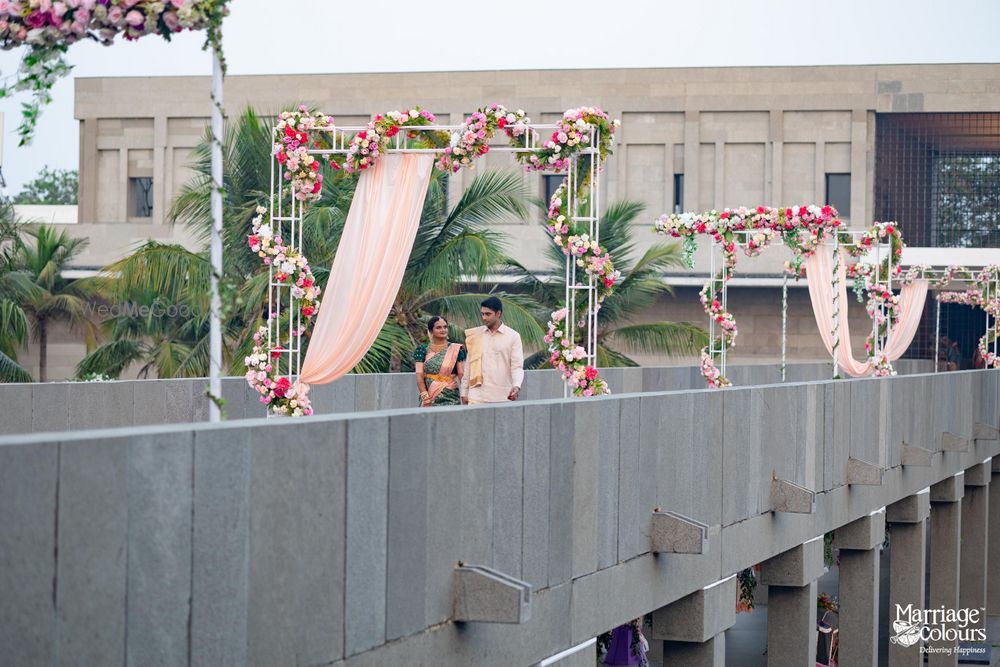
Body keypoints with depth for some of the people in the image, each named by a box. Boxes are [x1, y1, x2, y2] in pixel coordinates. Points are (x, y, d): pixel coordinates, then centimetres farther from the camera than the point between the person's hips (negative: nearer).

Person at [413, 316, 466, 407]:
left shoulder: (456, 349, 7)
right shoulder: (422, 350, 7)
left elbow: (461, 374, 1)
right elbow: (419, 375, 1)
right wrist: (425, 396, -11)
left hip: (450, 398, 0)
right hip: (429, 399, 1)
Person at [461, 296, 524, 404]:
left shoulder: (513, 336, 2)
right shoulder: (474, 335, 10)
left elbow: (517, 366, -3)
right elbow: (469, 366, 13)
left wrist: (516, 386, -21)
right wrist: (464, 392, 10)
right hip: (477, 397, 1)